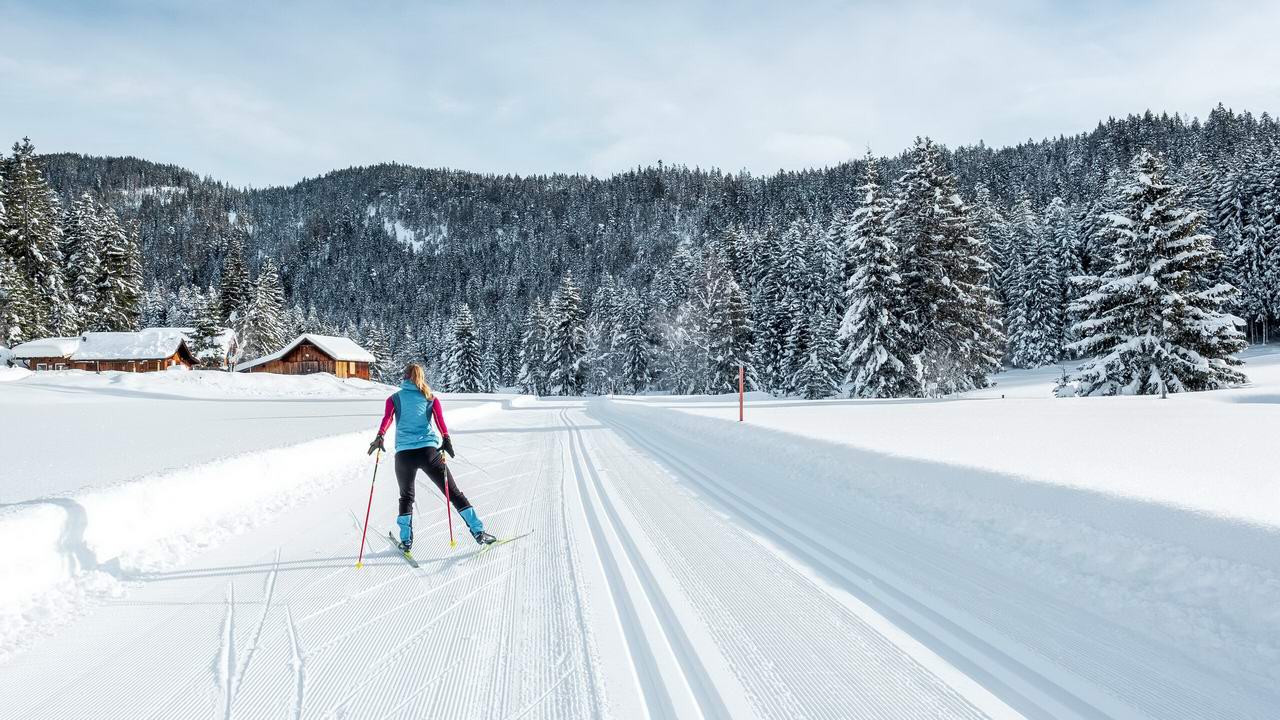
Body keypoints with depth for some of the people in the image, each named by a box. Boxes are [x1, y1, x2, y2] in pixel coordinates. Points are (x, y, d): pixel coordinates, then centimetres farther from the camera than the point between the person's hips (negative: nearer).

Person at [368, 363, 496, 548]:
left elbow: (387, 418, -5)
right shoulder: (431, 398, 16)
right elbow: (439, 418, -2)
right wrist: (446, 438, -14)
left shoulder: (394, 399, 15)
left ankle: (406, 539, 15)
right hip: (429, 451, 0)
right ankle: (478, 531, -2)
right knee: (453, 492, 5)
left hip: (404, 453, 0)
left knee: (406, 497, 22)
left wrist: (380, 436, -18)